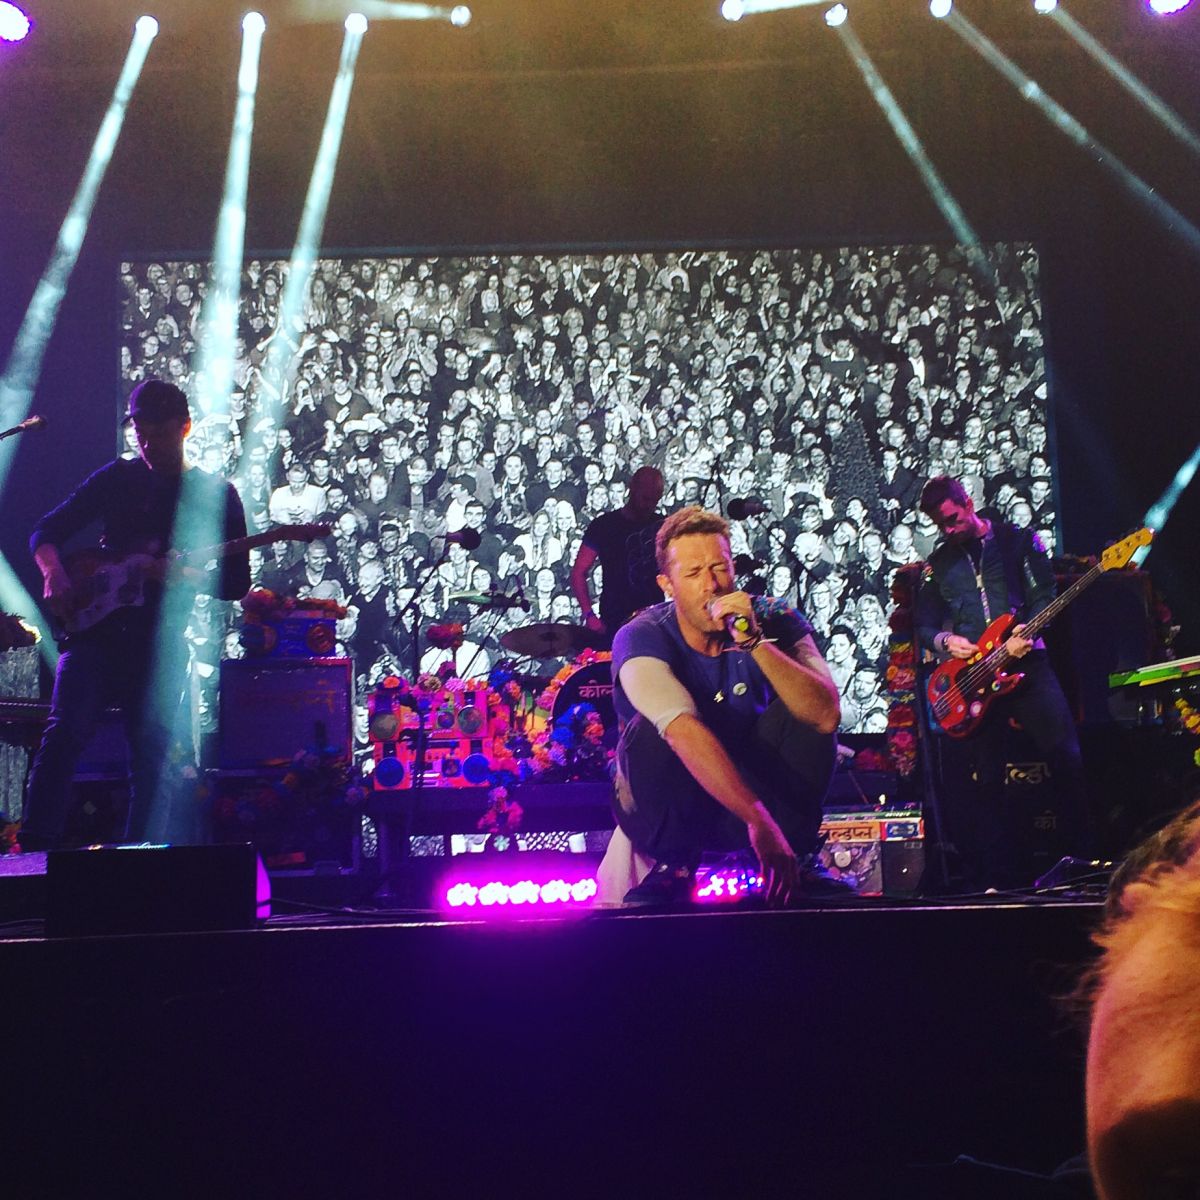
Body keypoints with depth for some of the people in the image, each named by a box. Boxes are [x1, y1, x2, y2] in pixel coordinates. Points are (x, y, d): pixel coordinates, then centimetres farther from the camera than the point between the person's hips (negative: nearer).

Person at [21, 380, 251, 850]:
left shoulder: (217, 496, 6)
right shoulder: (117, 478, 9)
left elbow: (237, 583, 4)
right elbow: (45, 532, 10)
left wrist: (190, 579, -16)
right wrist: (54, 573, -11)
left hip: (160, 647, 0)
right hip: (95, 631, 0)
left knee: (150, 760, 1)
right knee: (63, 735, -17)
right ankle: (36, 849, -15)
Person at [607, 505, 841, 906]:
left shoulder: (774, 621, -12)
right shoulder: (641, 639, -22)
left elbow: (826, 716, -29)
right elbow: (685, 730, -40)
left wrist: (755, 643, -41)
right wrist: (758, 820, -51)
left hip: (753, 782, 2)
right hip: (672, 809, -2)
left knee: (802, 711, -21)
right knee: (649, 732, -32)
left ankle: (798, 858, -9)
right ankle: (673, 865, -10)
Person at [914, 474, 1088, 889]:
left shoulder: (1019, 540, 9)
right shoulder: (938, 563, 16)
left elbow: (1044, 595, 1)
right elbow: (924, 625, 16)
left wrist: (1028, 633, -17)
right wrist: (945, 641, -6)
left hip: (1026, 664, -2)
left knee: (1065, 754, -15)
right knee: (985, 780, 0)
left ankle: (1083, 853, -6)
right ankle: (1002, 876, 5)